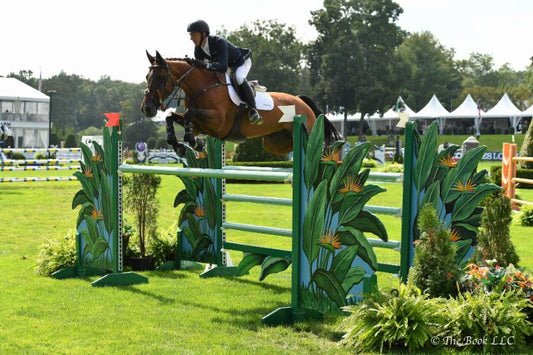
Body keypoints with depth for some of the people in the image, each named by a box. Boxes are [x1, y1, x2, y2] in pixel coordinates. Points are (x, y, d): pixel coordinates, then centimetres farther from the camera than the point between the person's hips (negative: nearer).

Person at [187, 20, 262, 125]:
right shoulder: (198, 50, -16)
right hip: (228, 66, 9)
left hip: (242, 61, -8)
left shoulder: (219, 42, -39)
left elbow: (223, 67, -51)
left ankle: (253, 111, -28)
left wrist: (206, 65, -64)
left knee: (239, 78, -38)